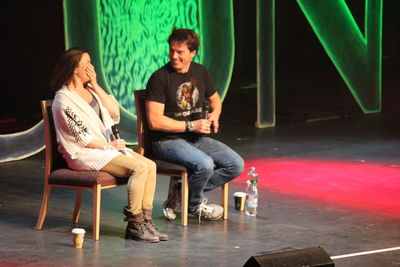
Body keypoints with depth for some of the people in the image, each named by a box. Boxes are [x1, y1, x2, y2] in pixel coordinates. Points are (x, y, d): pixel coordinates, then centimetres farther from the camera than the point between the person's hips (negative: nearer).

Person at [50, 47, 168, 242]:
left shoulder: (90, 90, 14)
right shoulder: (64, 99, -10)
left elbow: (114, 112, 6)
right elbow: (79, 136, -14)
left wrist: (96, 86, 0)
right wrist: (107, 145, -10)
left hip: (106, 147, 9)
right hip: (84, 153, -9)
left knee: (150, 165, -12)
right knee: (139, 167, -25)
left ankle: (145, 220, -14)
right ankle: (134, 225, -21)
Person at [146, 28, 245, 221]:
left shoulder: (200, 72, 8)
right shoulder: (159, 78, -12)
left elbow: (215, 99, 26)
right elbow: (154, 121, -16)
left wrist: (214, 115, 3)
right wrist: (190, 125, -17)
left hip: (198, 139, 7)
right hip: (168, 141, -7)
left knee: (236, 165, -10)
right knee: (205, 164, -33)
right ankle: (195, 205, -1)